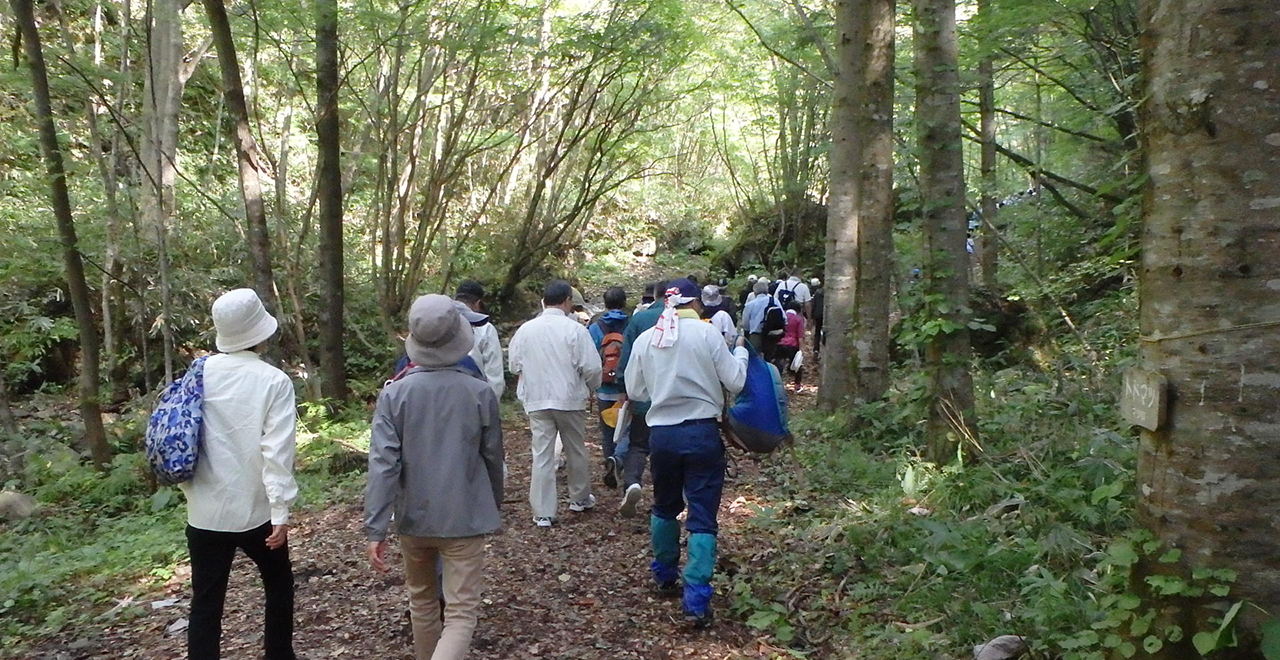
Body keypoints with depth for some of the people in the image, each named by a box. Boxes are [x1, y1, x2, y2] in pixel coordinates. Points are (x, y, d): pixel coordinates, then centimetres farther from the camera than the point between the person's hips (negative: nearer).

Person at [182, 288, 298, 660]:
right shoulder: (273, 381, -11)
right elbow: (277, 452, -17)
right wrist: (280, 511, -15)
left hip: (205, 511, 3)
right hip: (254, 510, -3)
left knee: (206, 601, 8)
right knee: (279, 584, 19)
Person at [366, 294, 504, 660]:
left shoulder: (394, 394, -10)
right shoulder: (480, 393, -10)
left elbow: (383, 464, -14)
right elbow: (493, 458, 1)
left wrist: (376, 530, -11)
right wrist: (495, 507, 17)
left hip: (413, 518, 2)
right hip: (465, 519, -2)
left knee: (422, 599, 24)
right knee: (462, 612, 0)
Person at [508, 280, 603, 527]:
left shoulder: (525, 329, -2)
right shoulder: (575, 329, -12)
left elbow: (514, 364, 6)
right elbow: (591, 367, -12)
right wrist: (591, 388, 8)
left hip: (536, 401, 2)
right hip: (570, 398, -2)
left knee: (542, 454, 3)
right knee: (576, 450, 17)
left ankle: (543, 513, 3)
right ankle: (580, 498, 34)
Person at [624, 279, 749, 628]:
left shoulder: (645, 339, 3)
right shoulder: (707, 334, -8)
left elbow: (634, 390, 11)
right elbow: (735, 382, -4)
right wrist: (740, 351, 13)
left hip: (661, 433, 4)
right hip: (702, 431, -3)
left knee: (665, 507, 23)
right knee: (702, 517, 0)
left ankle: (664, 575, 39)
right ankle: (696, 601, -5)